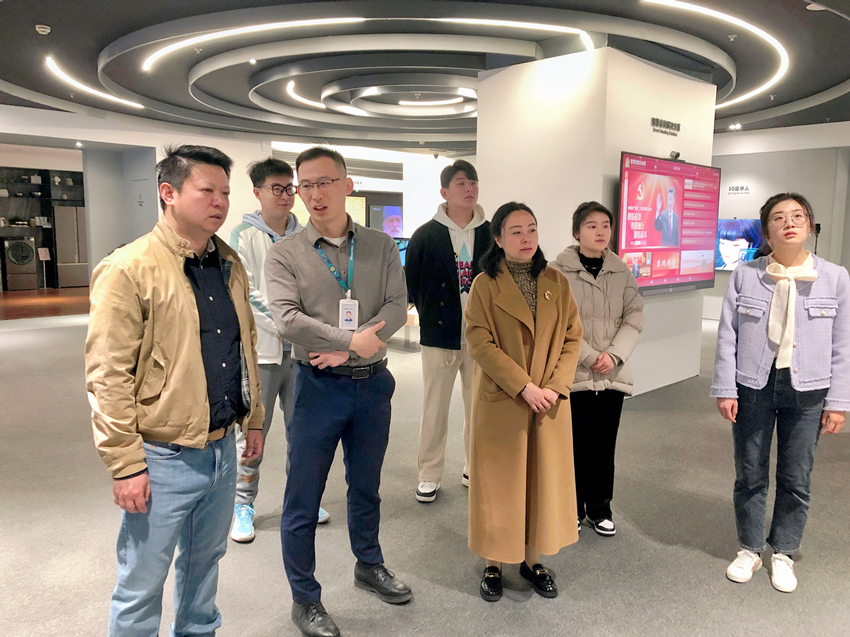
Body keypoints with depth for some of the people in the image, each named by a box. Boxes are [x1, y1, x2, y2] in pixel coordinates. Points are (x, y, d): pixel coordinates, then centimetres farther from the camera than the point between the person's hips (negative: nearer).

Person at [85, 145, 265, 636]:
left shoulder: (230, 265, 7)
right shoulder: (128, 270, -14)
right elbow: (107, 376, -16)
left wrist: (254, 419, 17)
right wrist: (125, 465, -15)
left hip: (223, 449, 7)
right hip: (163, 460, -6)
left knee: (205, 562, 24)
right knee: (142, 585, 10)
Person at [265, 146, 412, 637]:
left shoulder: (381, 246, 3)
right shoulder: (286, 253, -5)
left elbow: (398, 307, -7)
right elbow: (287, 319, -16)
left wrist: (345, 349, -17)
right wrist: (352, 340, -17)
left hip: (373, 383, 3)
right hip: (319, 386, -2)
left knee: (366, 486, 20)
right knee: (303, 498, 7)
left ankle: (370, 566, 43)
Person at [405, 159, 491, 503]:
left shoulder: (491, 235, 3)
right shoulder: (426, 235, -1)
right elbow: (411, 283, 7)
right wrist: (431, 316, 6)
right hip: (439, 336, -1)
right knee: (434, 409, 6)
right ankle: (429, 475, 20)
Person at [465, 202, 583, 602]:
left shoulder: (556, 282, 5)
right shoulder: (485, 285, -6)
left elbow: (572, 338, 4)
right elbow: (479, 344, -13)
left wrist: (555, 387, -9)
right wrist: (524, 386, -18)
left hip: (550, 403, 4)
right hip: (500, 403, -3)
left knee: (544, 479, 12)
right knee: (497, 482, 7)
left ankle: (532, 559, 30)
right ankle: (493, 564, 24)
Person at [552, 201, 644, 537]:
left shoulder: (622, 271, 7)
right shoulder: (560, 270, -6)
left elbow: (634, 318, 4)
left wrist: (613, 354, -11)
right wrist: (589, 357, -15)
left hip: (613, 373, 4)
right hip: (572, 372, -3)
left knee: (604, 444, 11)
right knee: (574, 443, 4)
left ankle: (599, 507, 28)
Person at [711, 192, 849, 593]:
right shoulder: (745, 275, -3)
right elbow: (727, 335, -2)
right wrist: (725, 390, -5)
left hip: (806, 392, 0)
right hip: (753, 386, 0)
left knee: (796, 479, 11)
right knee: (750, 475, 11)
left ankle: (783, 553, 32)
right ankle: (749, 549, 31)